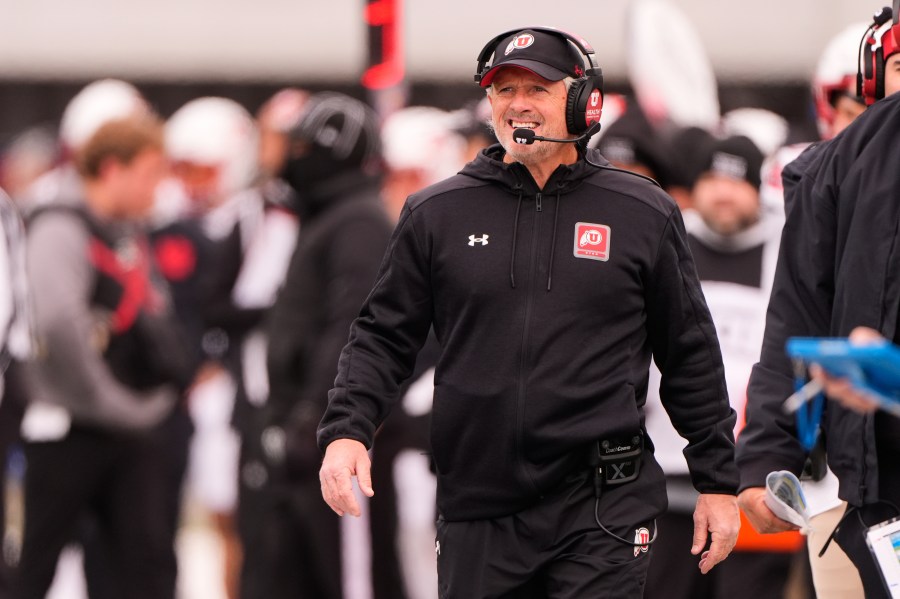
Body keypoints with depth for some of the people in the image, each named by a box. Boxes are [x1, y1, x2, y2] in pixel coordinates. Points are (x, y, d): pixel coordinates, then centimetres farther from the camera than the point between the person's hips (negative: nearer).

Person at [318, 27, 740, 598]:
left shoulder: (644, 215, 5)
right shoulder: (436, 213, 7)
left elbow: (691, 357, 10)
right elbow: (384, 336, 11)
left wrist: (717, 481, 9)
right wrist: (346, 431, -6)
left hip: (604, 512, -2)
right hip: (477, 511, 2)